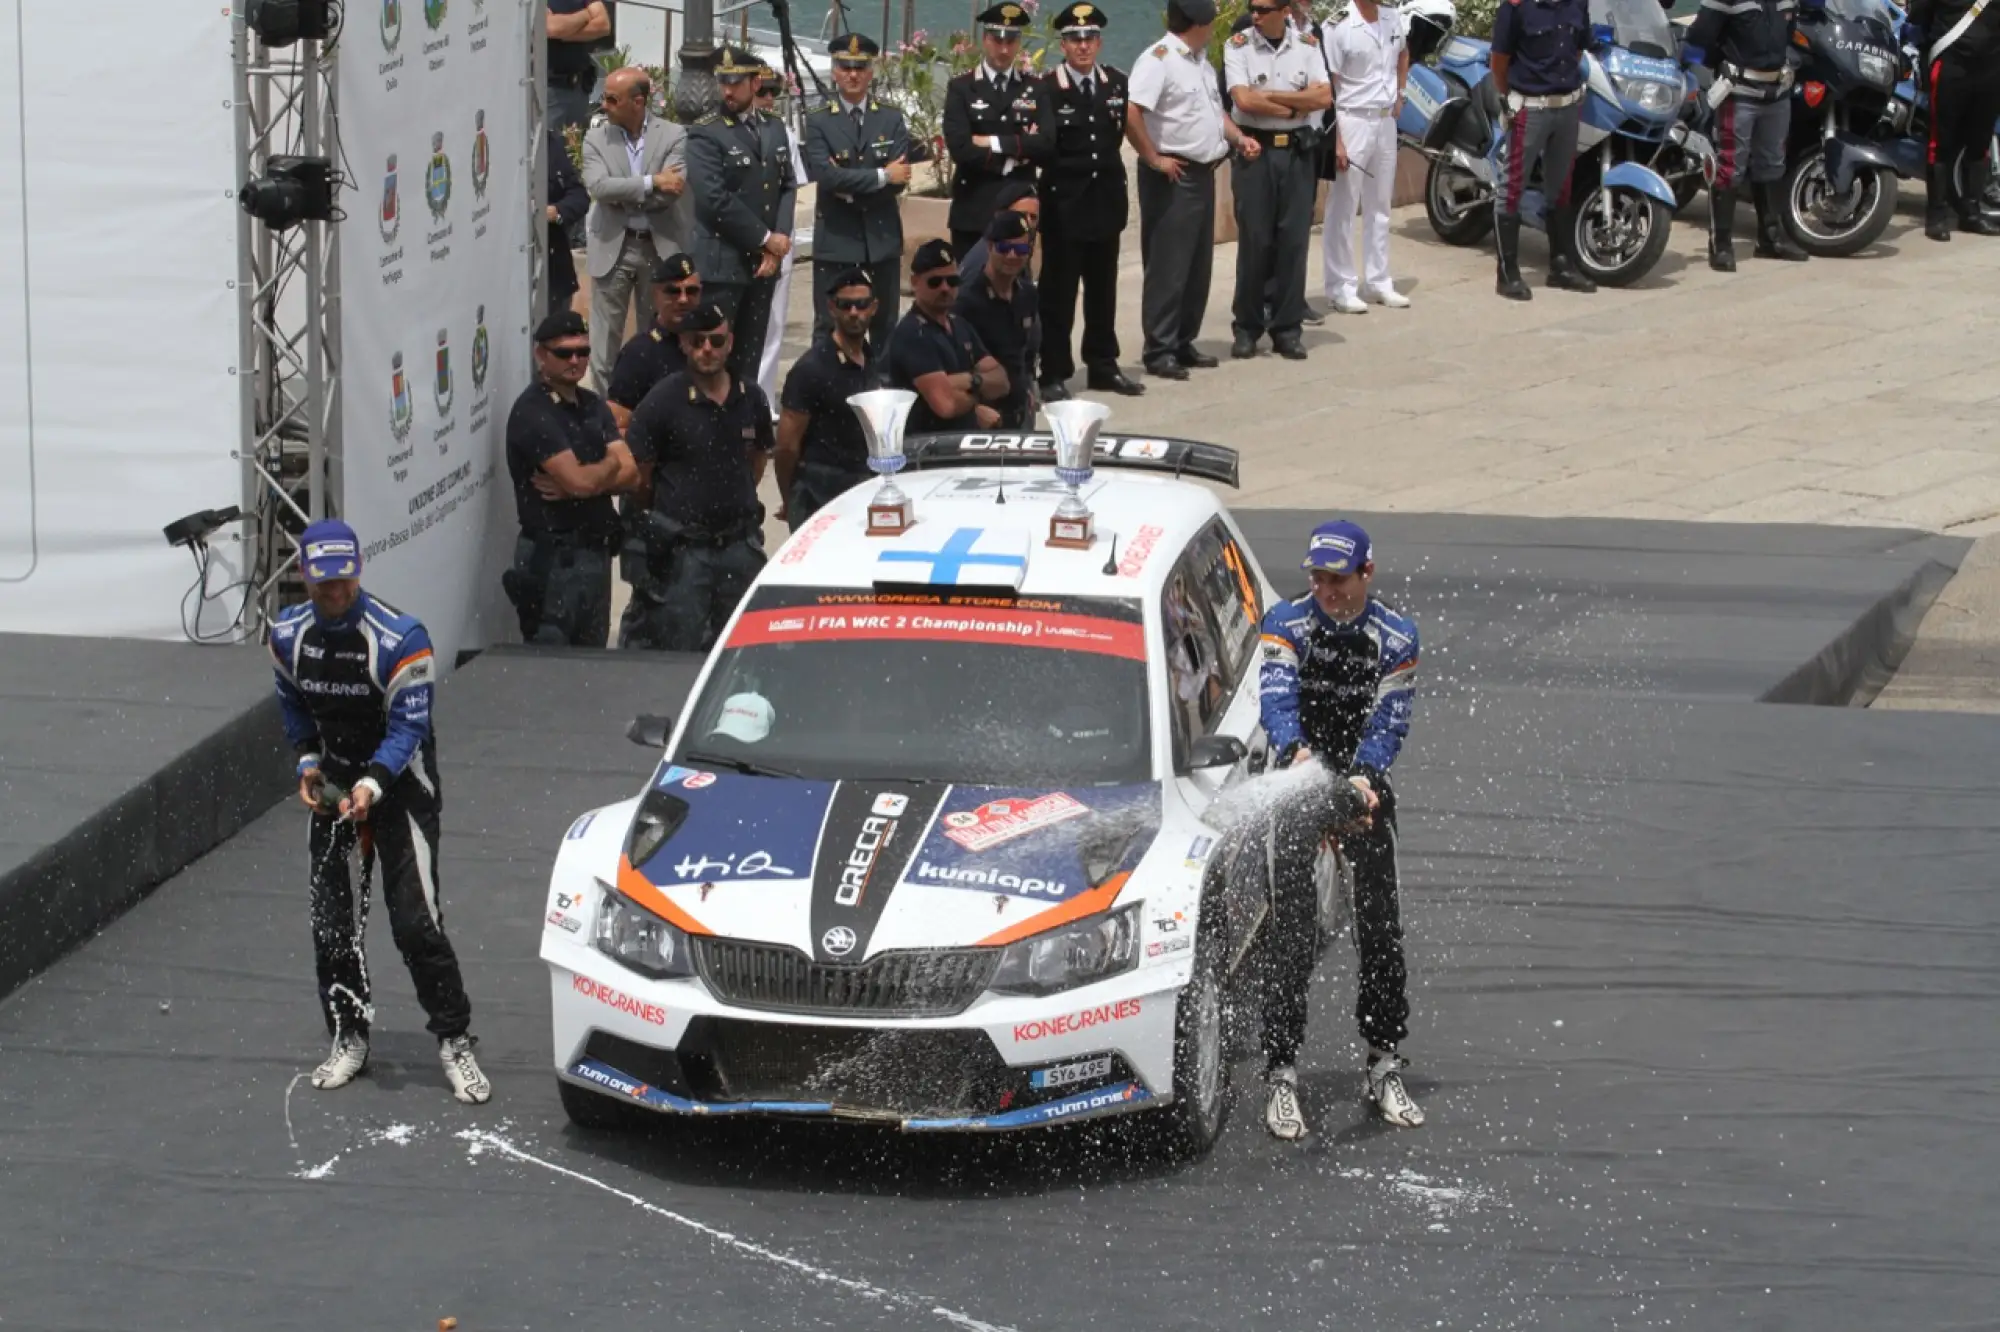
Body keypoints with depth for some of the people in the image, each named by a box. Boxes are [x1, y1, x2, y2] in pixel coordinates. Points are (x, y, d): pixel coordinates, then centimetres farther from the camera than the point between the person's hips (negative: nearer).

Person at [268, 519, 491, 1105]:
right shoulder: (289, 634, -3)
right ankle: (349, 1040, 21)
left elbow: (408, 726, -19)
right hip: (336, 786, 5)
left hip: (400, 786, -5)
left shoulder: (399, 638, -20)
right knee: (332, 920, 6)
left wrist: (373, 785, -32)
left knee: (415, 920, -11)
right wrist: (308, 762, 3)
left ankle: (454, 1041, 0)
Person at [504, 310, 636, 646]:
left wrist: (581, 484, -15)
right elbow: (579, 480, -22)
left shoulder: (593, 405, 12)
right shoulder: (533, 412, -13)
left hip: (597, 551, 8)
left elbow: (631, 473, 2)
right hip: (555, 553, -8)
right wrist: (609, 466, 0)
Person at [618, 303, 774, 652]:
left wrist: (739, 502, 12)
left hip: (739, 544, 5)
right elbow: (637, 474, -8)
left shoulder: (750, 398, 4)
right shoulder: (663, 401, -11)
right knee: (679, 653, -1)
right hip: (683, 548, -4)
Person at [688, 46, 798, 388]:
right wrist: (765, 239, -12)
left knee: (750, 354, 8)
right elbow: (715, 199, -15)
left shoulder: (774, 132, 13)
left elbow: (787, 188, 12)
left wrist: (779, 243, -4)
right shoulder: (705, 135, -7)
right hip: (721, 264, -6)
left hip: (764, 262, 6)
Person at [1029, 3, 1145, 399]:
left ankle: (1103, 367, 23)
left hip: (1106, 199, 4)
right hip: (1064, 202, -4)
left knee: (1103, 288, 13)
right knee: (1058, 291, 1)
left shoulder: (1118, 83, 3)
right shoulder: (1047, 89, -12)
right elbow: (1044, 148, -23)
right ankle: (1055, 374, 7)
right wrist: (1038, 143, -43)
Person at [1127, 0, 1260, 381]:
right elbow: (1130, 114, -26)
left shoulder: (1200, 61, 15)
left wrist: (1239, 138, 9)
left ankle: (1183, 343, 22)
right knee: (1168, 267, -5)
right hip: (1173, 177, -9)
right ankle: (1159, 352, -1)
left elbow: (1213, 109, 26)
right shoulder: (1159, 60, -15)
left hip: (1203, 174, 9)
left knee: (1198, 266, 14)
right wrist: (1154, 159, -19)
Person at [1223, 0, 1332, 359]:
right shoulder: (1238, 46, -3)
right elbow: (1244, 100, -14)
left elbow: (1324, 97, -7)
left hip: (1298, 151, 2)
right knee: (1254, 241, -1)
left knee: (1293, 241, 2)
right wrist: (1296, 106, -8)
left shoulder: (1307, 46, 4)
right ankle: (1246, 327, 8)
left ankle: (1287, 328, 8)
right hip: (1254, 150, -2)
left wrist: (1271, 95, -12)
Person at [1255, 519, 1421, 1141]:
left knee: (1381, 926, 3)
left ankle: (1385, 1067, 14)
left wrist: (1360, 779, -28)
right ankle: (1281, 1075, -12)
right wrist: (1296, 751, -41)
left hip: (1364, 781, 2)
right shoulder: (1285, 624, -6)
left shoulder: (1395, 636, -3)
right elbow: (1277, 698, -21)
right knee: (1293, 928, -12)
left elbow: (1389, 722, -10)